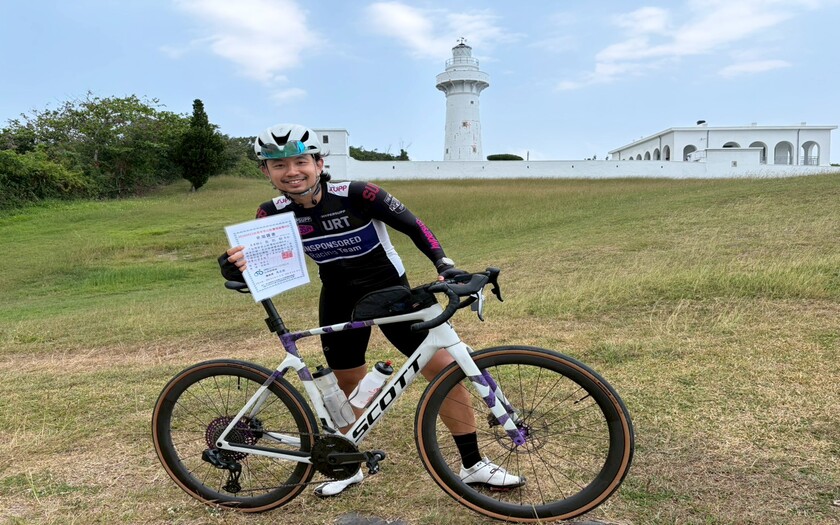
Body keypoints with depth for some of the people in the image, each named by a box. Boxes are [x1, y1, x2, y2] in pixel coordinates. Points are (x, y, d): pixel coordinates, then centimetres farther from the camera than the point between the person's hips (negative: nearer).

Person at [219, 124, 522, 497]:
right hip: (339, 302, 3)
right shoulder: (273, 214, -14)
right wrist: (235, 264, -35)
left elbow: (413, 226, -18)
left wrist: (445, 265, -32)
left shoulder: (357, 194, -25)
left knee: (444, 367, -10)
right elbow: (253, 264, -11)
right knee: (348, 385, 13)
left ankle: (473, 466, 6)